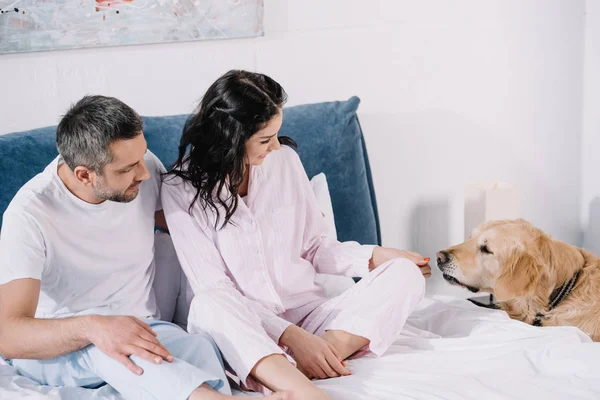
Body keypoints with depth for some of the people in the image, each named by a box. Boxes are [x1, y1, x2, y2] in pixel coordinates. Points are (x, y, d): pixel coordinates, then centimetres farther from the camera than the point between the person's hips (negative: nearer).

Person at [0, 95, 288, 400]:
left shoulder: (144, 168, -7)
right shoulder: (30, 215, -20)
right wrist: (90, 328, -47)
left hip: (136, 327, 4)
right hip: (52, 348, -3)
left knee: (201, 349, -33)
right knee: (98, 346, -41)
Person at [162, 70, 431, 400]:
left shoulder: (285, 160, 4)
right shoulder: (181, 189, -7)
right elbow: (214, 288, -13)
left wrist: (374, 257, -7)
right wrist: (291, 336, -24)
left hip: (307, 315, 4)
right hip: (242, 331, -4)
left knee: (404, 274, -14)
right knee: (208, 307, -38)